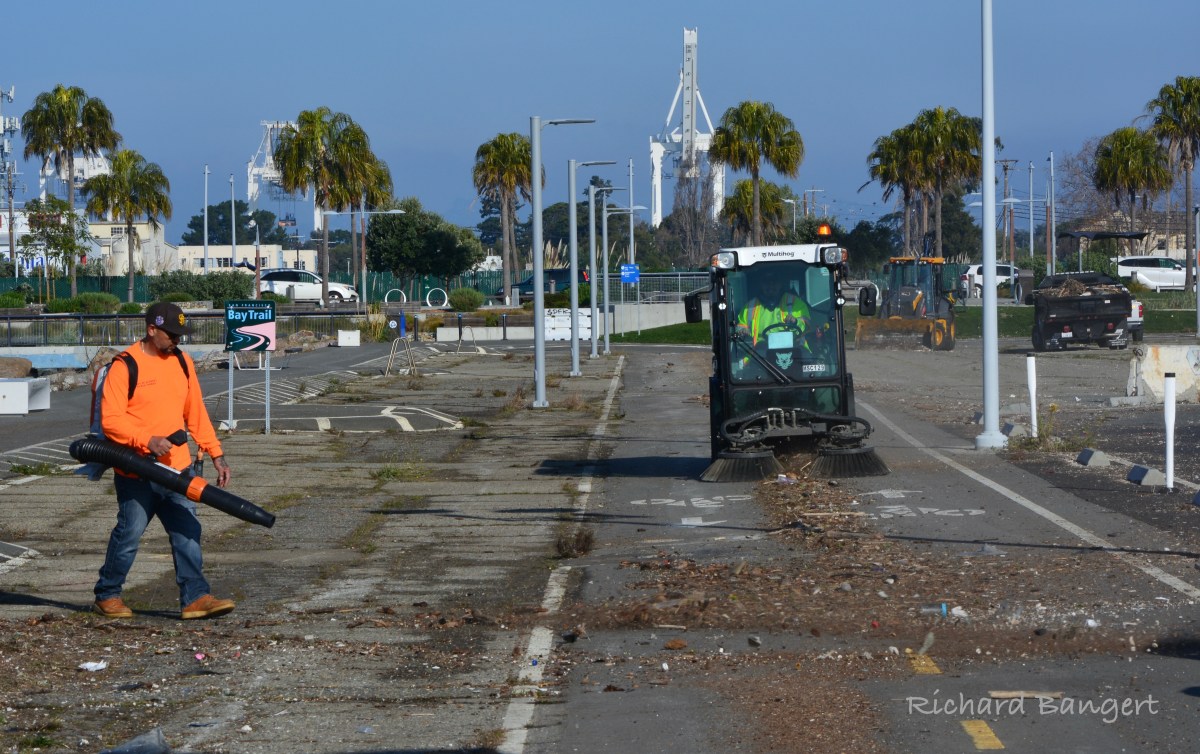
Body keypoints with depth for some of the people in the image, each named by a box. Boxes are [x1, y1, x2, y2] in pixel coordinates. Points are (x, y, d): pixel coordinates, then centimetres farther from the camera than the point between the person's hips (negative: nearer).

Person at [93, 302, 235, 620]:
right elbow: (110, 419, -17)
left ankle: (195, 597, -2)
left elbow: (196, 413, 15)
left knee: (187, 532, -2)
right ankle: (107, 595, 20)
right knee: (129, 534, 4)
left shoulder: (183, 362, 10)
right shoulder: (125, 366, -11)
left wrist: (216, 454, 11)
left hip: (176, 468, 5)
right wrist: (148, 440, -27)